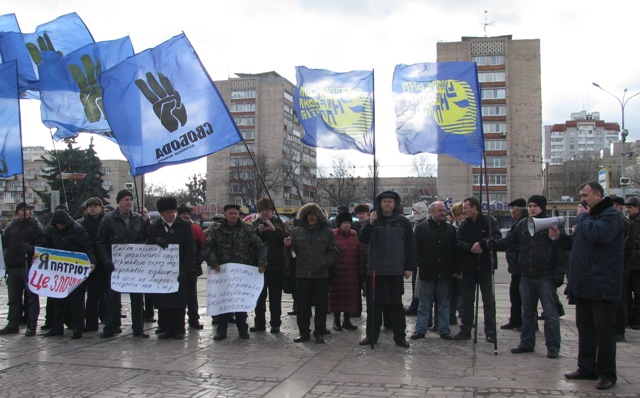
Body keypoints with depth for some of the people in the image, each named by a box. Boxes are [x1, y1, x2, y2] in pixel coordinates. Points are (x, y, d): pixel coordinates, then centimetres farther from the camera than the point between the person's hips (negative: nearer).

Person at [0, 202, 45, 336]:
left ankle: (32, 326, 6)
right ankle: (13, 324, 21)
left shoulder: (36, 226, -1)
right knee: (13, 297, 11)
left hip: (29, 266, -5)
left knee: (31, 296, 1)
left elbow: (42, 244, -6)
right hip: (13, 266, 5)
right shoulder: (11, 226, 13)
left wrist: (31, 249, -24)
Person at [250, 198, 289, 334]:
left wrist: (274, 229, -25)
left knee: (275, 297, 4)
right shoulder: (255, 225, 9)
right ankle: (259, 323, 17)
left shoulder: (280, 224, 3)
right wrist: (258, 231, -20)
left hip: (276, 266, -2)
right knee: (259, 296, 8)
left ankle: (275, 323, 11)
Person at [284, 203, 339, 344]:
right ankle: (304, 332, 16)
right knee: (302, 305, 5)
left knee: (321, 305, 4)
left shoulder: (327, 232, 6)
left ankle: (319, 332, 14)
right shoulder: (296, 231, 9)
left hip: (321, 275, -1)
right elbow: (291, 254, 10)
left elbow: (334, 252, 3)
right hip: (302, 274, 1)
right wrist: (288, 246, -12)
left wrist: (324, 263, -13)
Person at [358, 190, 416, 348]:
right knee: (373, 303, 7)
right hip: (375, 269, 1)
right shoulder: (374, 220, 4)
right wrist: (370, 224, -19)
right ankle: (371, 335, 16)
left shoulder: (403, 222, 3)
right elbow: (362, 239, -5)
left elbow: (410, 246, 4)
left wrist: (410, 267, 0)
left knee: (397, 303, 7)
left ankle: (400, 336, 15)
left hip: (395, 270, -1)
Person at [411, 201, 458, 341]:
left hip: (444, 273, 2)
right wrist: (420, 265, -8)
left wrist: (455, 270, 1)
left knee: (444, 304, 10)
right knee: (424, 304, 5)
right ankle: (420, 330, 12)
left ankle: (444, 330, 18)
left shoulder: (451, 229, 9)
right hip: (427, 272, -2)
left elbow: (455, 251, 7)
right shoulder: (421, 228, 1)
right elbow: (417, 249, -2)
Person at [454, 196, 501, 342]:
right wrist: (471, 247, -22)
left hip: (485, 266, -4)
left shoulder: (489, 221, -6)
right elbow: (458, 242, -4)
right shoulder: (464, 225, 6)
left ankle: (490, 331, 11)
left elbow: (497, 237, -16)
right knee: (467, 300, 10)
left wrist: (482, 244, -28)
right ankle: (466, 330, 18)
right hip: (468, 267, 4)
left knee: (489, 300, 3)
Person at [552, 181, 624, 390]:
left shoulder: (611, 215, -10)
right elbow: (579, 245, 25)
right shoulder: (589, 216, 20)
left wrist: (583, 217, -13)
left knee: (603, 331, -2)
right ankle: (587, 368, 22)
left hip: (601, 285, -9)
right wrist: (560, 237, 9)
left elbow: (599, 235, -29)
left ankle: (607, 374, 6)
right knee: (585, 328, 13)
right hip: (584, 285, 9)